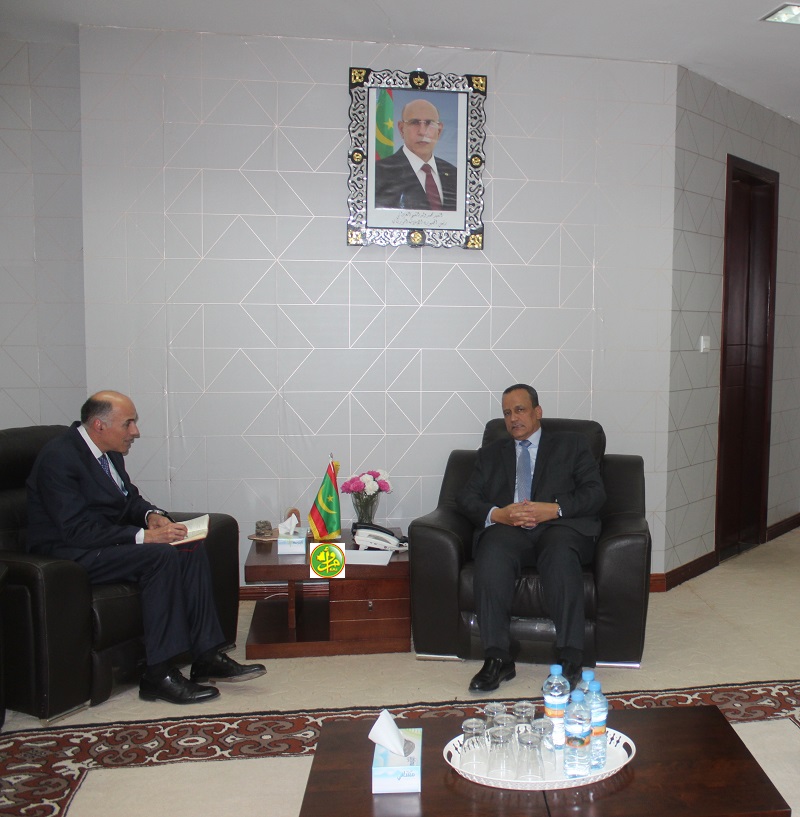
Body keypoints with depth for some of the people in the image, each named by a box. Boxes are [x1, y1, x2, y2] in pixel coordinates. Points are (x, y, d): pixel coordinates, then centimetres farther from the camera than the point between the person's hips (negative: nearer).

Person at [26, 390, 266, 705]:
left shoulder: (109, 451, 6)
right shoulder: (59, 458, -21)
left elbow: (130, 498, 18)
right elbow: (79, 531, -26)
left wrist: (151, 515, -5)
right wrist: (144, 536, -28)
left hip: (107, 540, 9)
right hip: (69, 554, -9)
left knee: (191, 549, -8)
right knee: (162, 556, -28)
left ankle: (206, 658, -7)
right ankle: (159, 674, -21)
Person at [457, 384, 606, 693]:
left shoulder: (571, 444, 22)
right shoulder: (491, 453, 28)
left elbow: (595, 492, 7)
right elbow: (467, 498, 14)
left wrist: (553, 508, -11)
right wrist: (497, 514, -9)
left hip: (559, 526, -1)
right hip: (507, 529, 2)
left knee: (560, 554, -37)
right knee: (491, 554, -34)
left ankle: (570, 659, -33)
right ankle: (497, 659, -30)